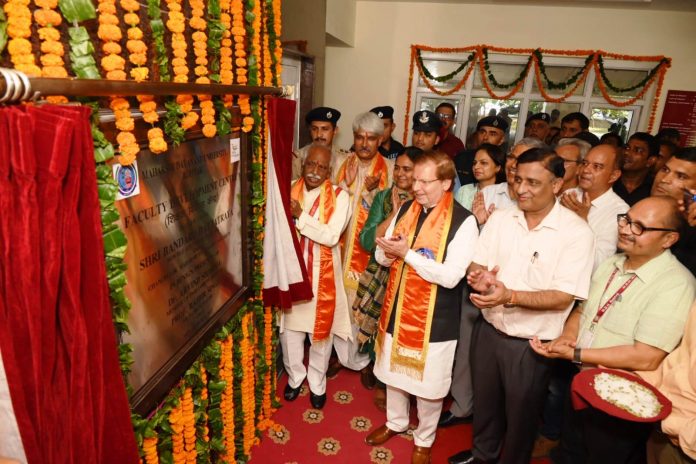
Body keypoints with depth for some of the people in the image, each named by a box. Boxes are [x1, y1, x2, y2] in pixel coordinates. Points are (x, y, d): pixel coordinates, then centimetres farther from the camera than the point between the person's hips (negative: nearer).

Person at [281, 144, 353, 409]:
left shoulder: (339, 197, -10)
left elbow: (331, 236, -20)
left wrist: (301, 215, -25)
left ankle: (317, 382, 35)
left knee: (321, 329, 12)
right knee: (289, 327, 14)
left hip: (322, 274, -2)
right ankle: (295, 376, 40)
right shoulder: (289, 191, 0)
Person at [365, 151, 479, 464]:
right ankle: (396, 422, 50)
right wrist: (390, 251, -18)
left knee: (428, 385, 14)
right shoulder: (405, 209, 1)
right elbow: (382, 257, 5)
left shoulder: (463, 221, -18)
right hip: (397, 308, 6)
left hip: (434, 318, -5)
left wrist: (407, 253, -24)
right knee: (393, 372, 23)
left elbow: (451, 276, -24)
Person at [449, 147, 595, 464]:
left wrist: (510, 296, -32)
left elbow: (563, 297, -19)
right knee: (484, 401, 25)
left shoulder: (577, 232, -16)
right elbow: (476, 264, 1)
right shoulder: (500, 218, -2)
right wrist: (478, 277, -22)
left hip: (530, 343, -4)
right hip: (488, 329, 5)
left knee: (520, 412, 18)